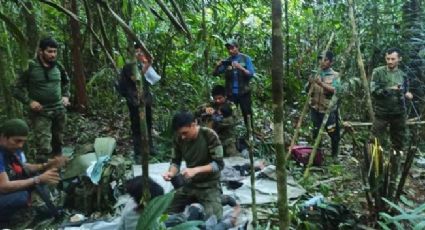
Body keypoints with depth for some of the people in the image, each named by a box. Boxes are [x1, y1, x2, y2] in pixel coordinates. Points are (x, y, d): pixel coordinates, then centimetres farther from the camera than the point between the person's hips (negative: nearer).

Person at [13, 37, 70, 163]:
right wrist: (29, 101, -17)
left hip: (59, 111, 5)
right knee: (44, 148, -13)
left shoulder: (58, 66, 3)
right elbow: (17, 89, -5)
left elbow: (66, 82, 23)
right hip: (40, 113, -5)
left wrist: (66, 96, 9)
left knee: (58, 143, 17)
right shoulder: (30, 67, -10)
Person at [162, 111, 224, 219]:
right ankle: (195, 201, 21)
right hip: (189, 184, 5)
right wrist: (171, 172, -21)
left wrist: (196, 170, -33)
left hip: (209, 185, -5)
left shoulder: (209, 136, -21)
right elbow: (175, 161, 2)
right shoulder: (178, 138, -8)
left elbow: (219, 164, -21)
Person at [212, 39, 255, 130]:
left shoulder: (246, 59, 1)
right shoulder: (226, 61, 8)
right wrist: (217, 66, -15)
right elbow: (215, 74, 6)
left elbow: (251, 74, -8)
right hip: (230, 93, 3)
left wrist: (240, 67, -23)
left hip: (243, 93, -2)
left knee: (247, 115, 1)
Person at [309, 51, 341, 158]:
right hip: (316, 109, 4)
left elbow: (335, 90, -20)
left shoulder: (335, 75, -4)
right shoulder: (316, 74, 8)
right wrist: (310, 84, -11)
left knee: (333, 133, 5)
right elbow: (310, 91, 10)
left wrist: (321, 84, -30)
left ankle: (334, 155, 23)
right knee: (316, 133, 12)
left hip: (329, 110, -3)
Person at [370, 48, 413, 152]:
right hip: (381, 113, -4)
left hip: (399, 113, 4)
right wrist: (390, 89, -24)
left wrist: (407, 94, -5)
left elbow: (405, 90, 17)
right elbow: (374, 91, -15)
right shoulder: (378, 72, -8)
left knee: (399, 141, 16)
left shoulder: (402, 75, 5)